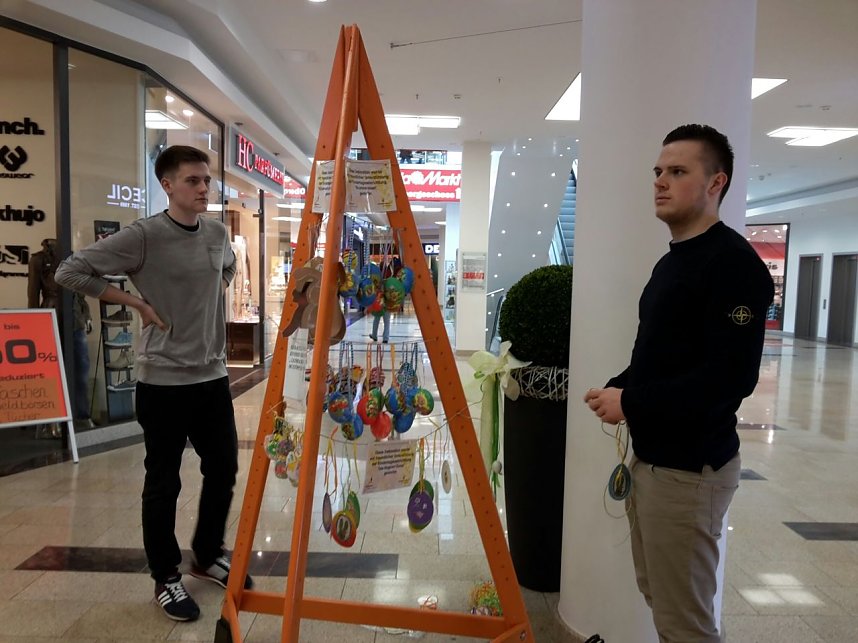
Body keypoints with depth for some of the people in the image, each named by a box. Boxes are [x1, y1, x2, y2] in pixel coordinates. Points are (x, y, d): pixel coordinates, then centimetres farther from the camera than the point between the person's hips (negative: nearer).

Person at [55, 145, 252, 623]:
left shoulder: (218, 234, 6)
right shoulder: (144, 236, -12)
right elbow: (71, 272, -12)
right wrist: (134, 302, -11)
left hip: (213, 376, 6)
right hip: (164, 381, -6)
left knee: (224, 469, 14)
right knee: (164, 484, 6)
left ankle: (209, 556, 36)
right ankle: (167, 579, 25)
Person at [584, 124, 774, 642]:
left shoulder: (734, 263, -15)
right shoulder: (672, 260, 14)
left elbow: (731, 376, -24)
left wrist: (632, 403, -19)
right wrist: (617, 389, 3)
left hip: (690, 467, -9)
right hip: (652, 457, 9)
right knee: (659, 597, 21)